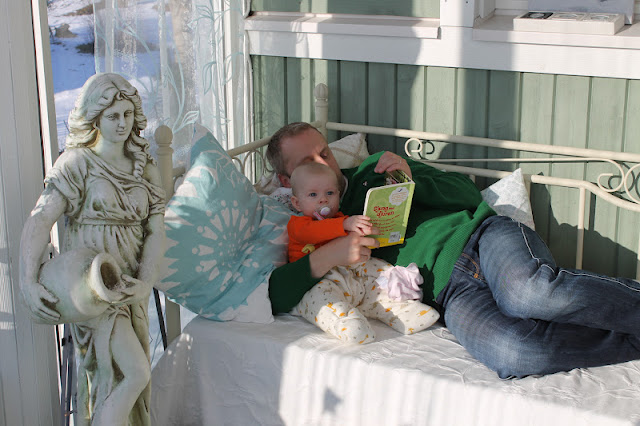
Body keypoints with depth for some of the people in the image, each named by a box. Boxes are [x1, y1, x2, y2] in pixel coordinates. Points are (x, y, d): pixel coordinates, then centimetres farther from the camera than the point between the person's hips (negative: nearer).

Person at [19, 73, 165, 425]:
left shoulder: (143, 166, 9)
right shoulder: (77, 163, -6)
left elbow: (156, 229, 1)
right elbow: (39, 221, -18)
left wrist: (146, 280, -16)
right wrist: (27, 281, -32)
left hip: (129, 284, 5)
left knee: (118, 376, 11)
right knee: (136, 373, -17)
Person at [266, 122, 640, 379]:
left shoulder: (376, 169, 22)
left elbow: (468, 193, 17)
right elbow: (273, 298, -1)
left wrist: (412, 180, -2)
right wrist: (327, 258, -15)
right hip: (448, 290, -1)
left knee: (533, 293, -36)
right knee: (512, 353, -36)